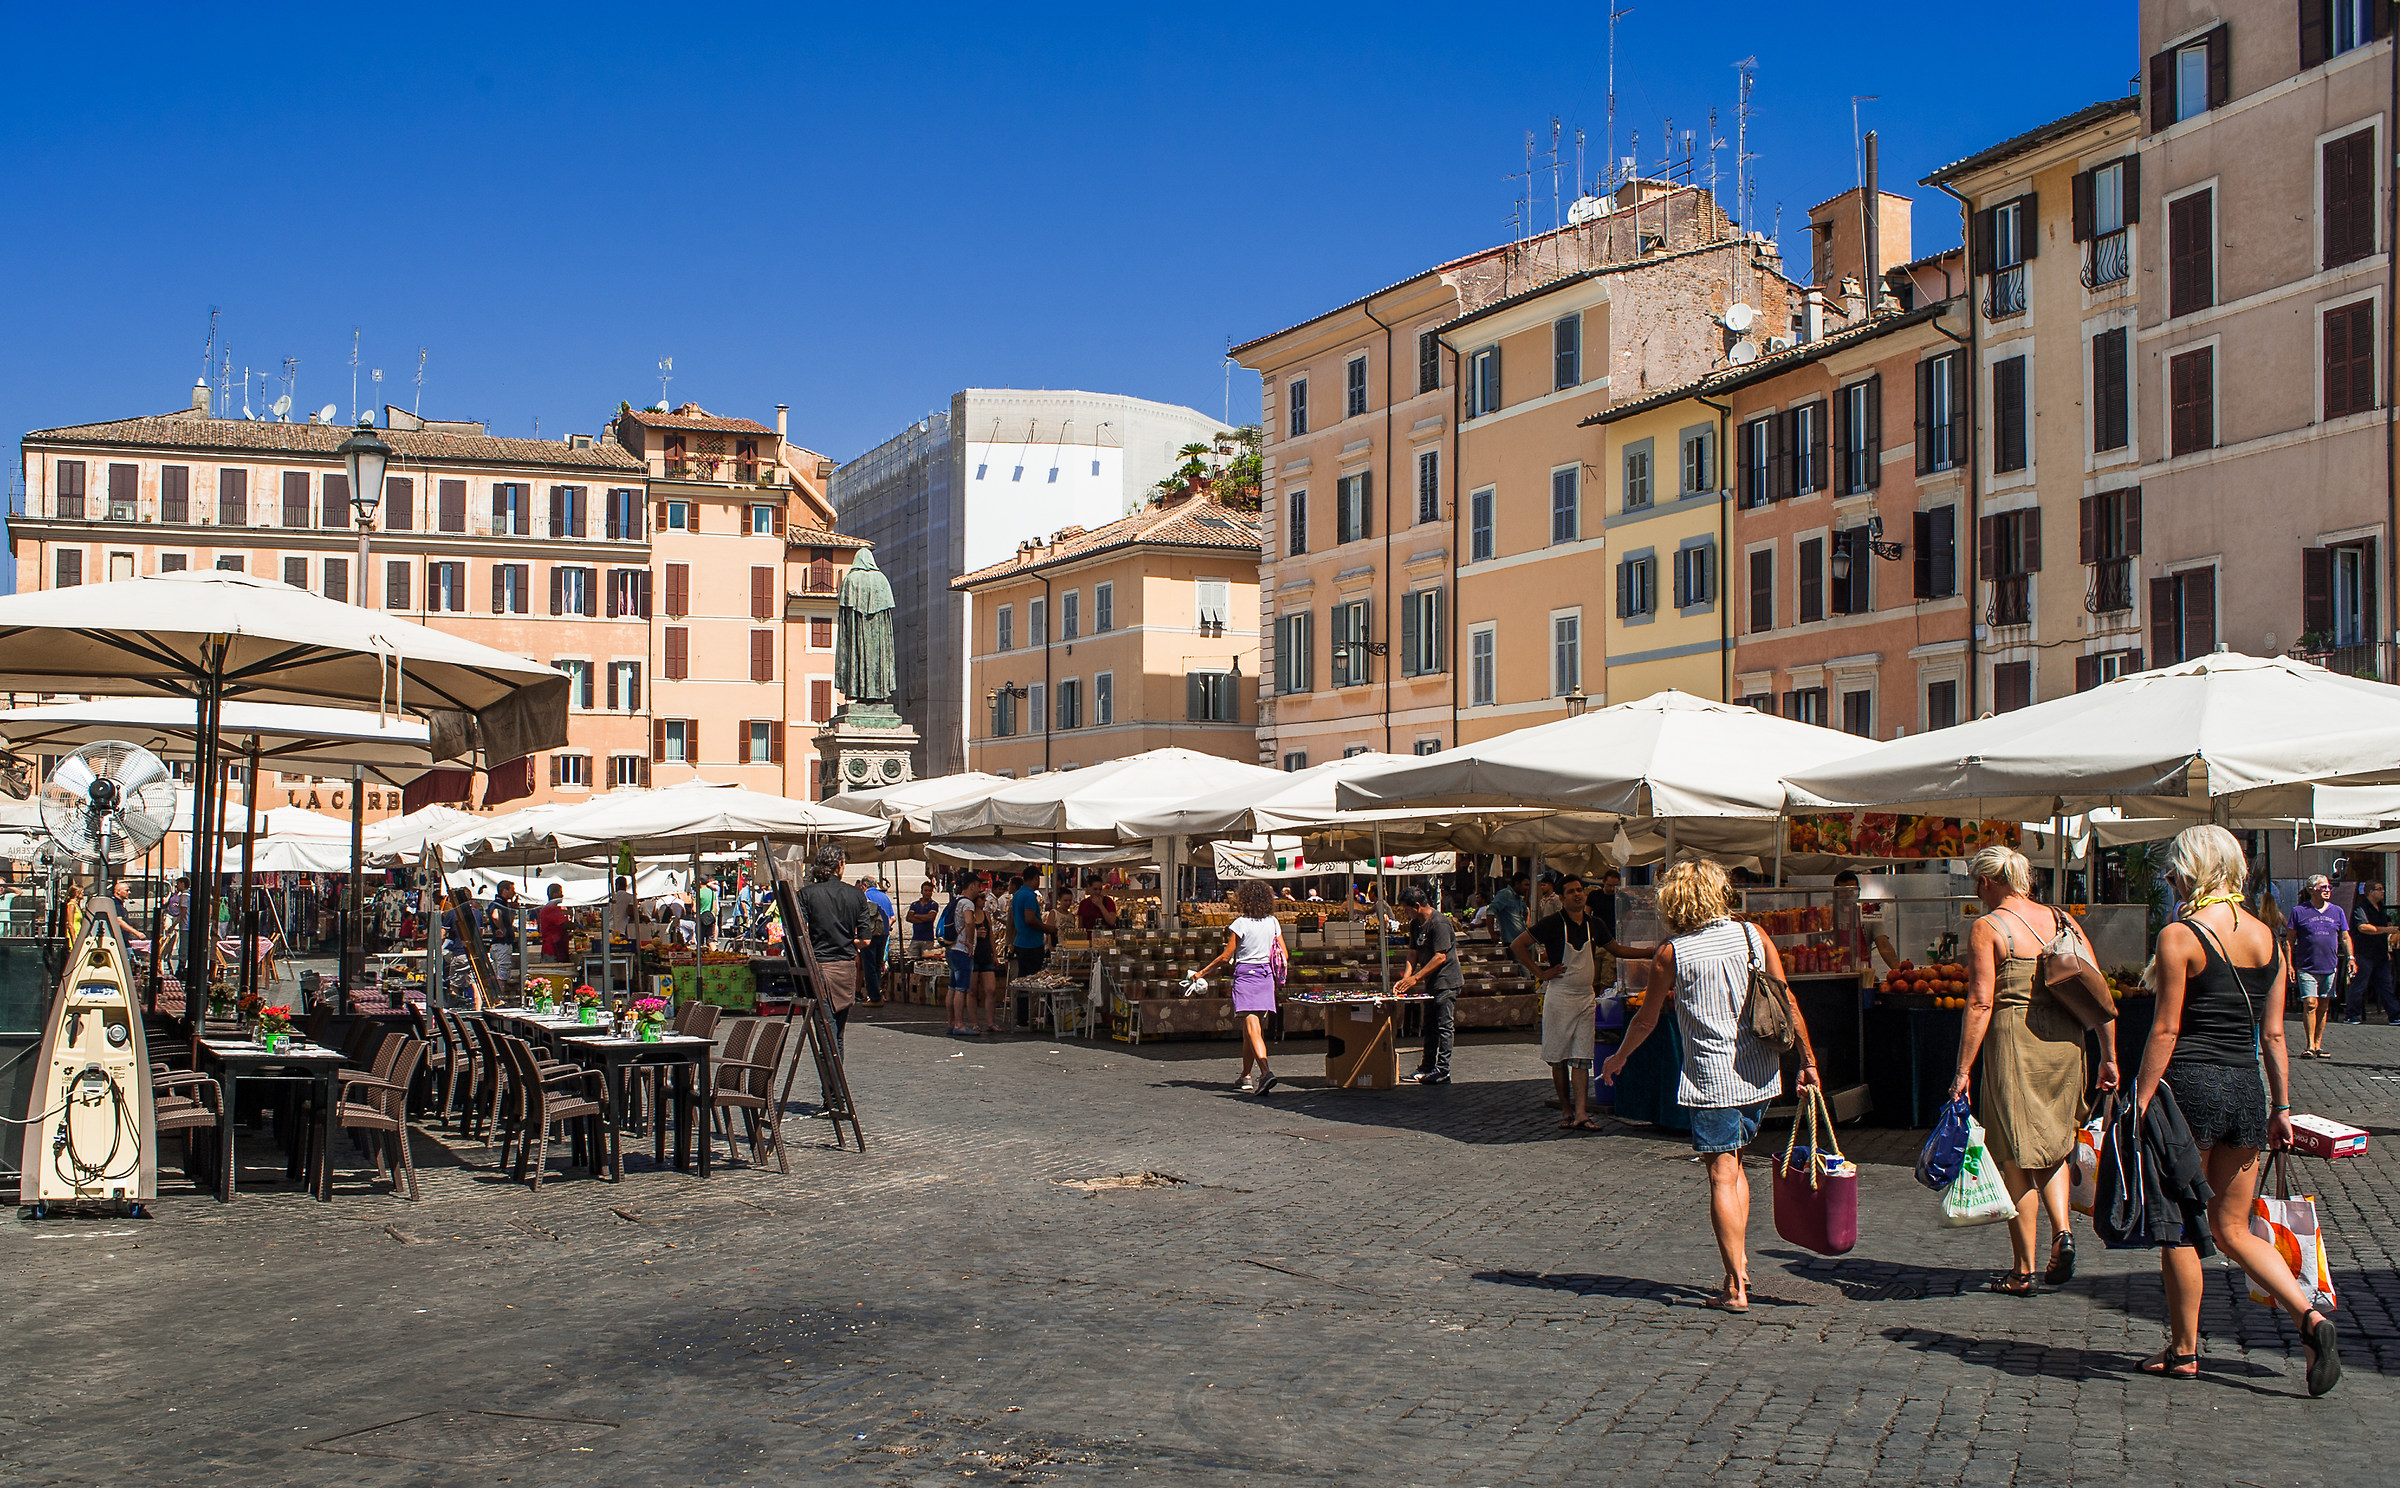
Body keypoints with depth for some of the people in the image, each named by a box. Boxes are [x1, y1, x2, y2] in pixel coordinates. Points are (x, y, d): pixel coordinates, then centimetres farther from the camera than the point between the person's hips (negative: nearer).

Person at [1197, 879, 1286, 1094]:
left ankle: (1266, 1072, -31)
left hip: (1245, 975, -5)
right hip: (1266, 976, 5)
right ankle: (1246, 1078, 23)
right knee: (1250, 1030, 15)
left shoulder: (1240, 923, -9)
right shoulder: (1273, 923, 5)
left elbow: (1226, 956, -7)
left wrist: (1203, 972, 5)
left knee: (1252, 1030, -12)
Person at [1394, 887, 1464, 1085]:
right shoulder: (1415, 924, 10)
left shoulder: (1439, 923, -18)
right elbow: (1413, 954, 11)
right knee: (1430, 1026, 13)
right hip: (1432, 983, 9)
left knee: (1444, 1026, -8)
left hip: (1447, 981, -9)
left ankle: (1442, 1071, -7)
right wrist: (1405, 979, -3)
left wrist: (1416, 977, -19)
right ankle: (1427, 1068, 20)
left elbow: (1440, 957, -21)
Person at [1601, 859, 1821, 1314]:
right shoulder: (1752, 935, 3)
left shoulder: (1672, 953, -5)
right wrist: (1807, 1060, 10)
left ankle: (1736, 1288, -3)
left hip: (1711, 1079, -4)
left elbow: (1646, 1020, 6)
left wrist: (1619, 1057, 22)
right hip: (1760, 1072, 4)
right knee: (1734, 1165, 22)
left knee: (1722, 1177, -2)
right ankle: (1739, 1259, 20)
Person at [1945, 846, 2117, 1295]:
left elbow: (1981, 1003, -12)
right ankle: (2062, 1229, 0)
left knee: (2016, 1159, 4)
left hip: (2014, 1040, -5)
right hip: (2066, 1040, 5)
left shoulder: (1987, 928, -5)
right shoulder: (2063, 921, 10)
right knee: (2052, 1145, 22)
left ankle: (2022, 1272, 10)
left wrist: (1963, 1070, -10)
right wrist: (2109, 1056, 10)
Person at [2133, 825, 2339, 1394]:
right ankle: (2310, 1316, -3)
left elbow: (2165, 1030, -12)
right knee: (2232, 1230, 15)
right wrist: (2281, 1107, 15)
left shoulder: (2180, 937, -11)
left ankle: (2183, 1351, 16)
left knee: (2179, 1229, 8)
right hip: (2247, 1088, 6)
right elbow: (2273, 1034, 10)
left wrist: (2140, 1102, -8)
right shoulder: (2267, 938, 7)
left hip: (2190, 1085, -6)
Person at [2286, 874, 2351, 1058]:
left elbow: (2345, 937, 14)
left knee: (2323, 1007, 7)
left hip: (2329, 967, 4)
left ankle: (2318, 1045, 15)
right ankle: (2310, 1046, -8)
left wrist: (2350, 957, -2)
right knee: (2310, 1004, -12)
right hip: (2306, 967, -4)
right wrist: (2289, 964, -3)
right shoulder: (2299, 911, 0)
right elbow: (2290, 939, 2)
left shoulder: (2337, 912, 11)